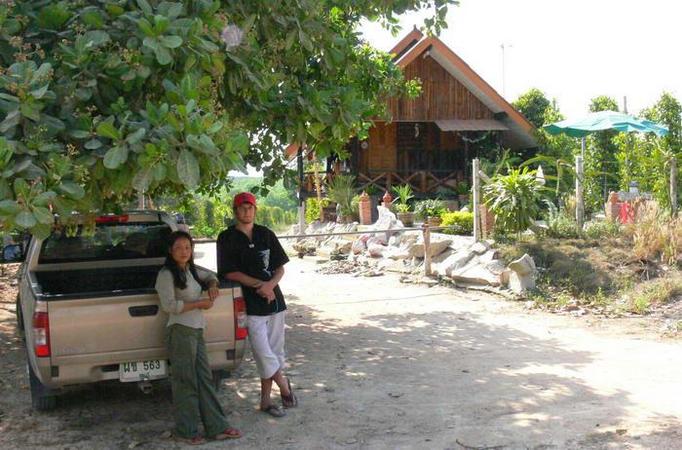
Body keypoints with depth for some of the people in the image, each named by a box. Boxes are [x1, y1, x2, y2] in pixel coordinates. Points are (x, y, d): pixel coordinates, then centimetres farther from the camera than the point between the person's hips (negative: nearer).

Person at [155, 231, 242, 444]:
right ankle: (185, 431, 12)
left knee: (205, 379, 10)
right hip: (180, 332, -8)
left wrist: (212, 286, 8)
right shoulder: (166, 274, -9)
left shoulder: (191, 270, 13)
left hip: (197, 331, 8)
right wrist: (199, 304, -12)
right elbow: (169, 305, -16)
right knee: (185, 382, 0)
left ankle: (216, 427, 16)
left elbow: (210, 275, 31)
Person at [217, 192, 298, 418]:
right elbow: (230, 273, -9)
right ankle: (284, 385, 13)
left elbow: (280, 268, 10)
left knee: (274, 352, 8)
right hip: (250, 304, -4)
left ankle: (266, 400, 18)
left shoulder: (266, 234, 10)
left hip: (273, 299, 4)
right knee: (264, 353, -10)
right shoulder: (227, 238, -2)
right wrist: (259, 285, -15)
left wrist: (270, 284, -11)